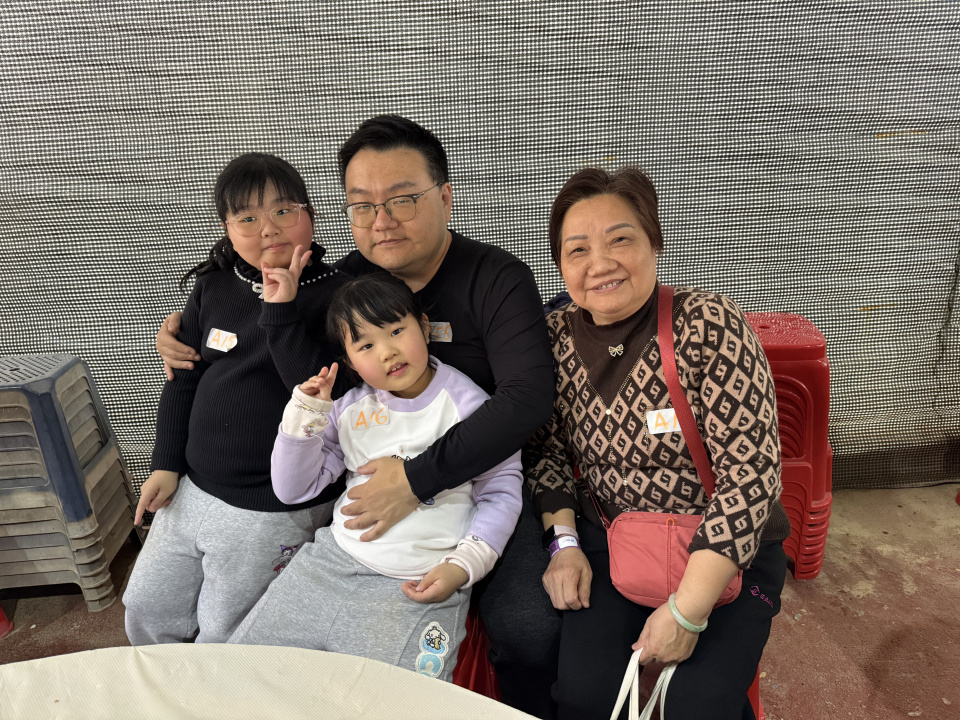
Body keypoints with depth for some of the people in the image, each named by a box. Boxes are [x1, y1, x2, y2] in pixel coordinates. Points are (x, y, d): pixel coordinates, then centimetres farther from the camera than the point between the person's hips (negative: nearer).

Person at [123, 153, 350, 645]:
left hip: (272, 510, -6)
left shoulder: (333, 295, -16)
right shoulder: (214, 287, 2)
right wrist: (167, 462, 7)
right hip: (193, 489, 7)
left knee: (221, 641, 13)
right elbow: (184, 378, 9)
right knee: (145, 611, 24)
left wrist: (281, 309, -31)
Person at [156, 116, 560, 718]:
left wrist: (418, 478, -28)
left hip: (484, 481, -4)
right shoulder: (348, 279, 3)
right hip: (371, 482, 4)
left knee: (528, 627, -21)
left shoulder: (497, 279, -12)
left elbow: (527, 397, -25)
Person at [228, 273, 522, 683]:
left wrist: (462, 566, -14)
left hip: (417, 587, -4)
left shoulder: (468, 406, -8)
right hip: (332, 562, 5)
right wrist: (306, 414, -6)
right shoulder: (351, 409, 5)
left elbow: (500, 493, -4)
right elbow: (293, 490, 6)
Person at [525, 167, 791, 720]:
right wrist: (565, 542, -5)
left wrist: (687, 610, -21)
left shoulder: (711, 326, -17)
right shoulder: (556, 337, -5)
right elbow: (547, 448, 7)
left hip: (725, 553, -2)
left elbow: (749, 473, -20)